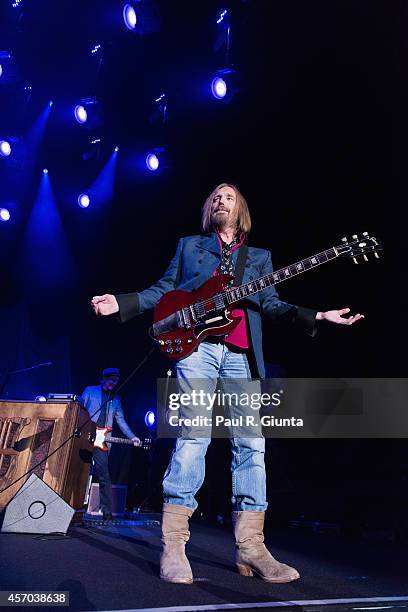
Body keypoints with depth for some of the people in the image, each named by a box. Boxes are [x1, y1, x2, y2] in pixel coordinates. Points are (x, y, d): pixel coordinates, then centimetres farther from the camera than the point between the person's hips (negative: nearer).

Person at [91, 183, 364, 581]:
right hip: (197, 344, -2)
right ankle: (173, 545, -8)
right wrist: (121, 303, 2)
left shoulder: (260, 257, 24)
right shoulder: (189, 245, 21)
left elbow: (270, 303, 12)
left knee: (252, 445, -4)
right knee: (192, 439, -13)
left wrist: (317, 316, -2)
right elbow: (163, 291, 16)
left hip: (242, 355, 3)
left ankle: (250, 547, 1)